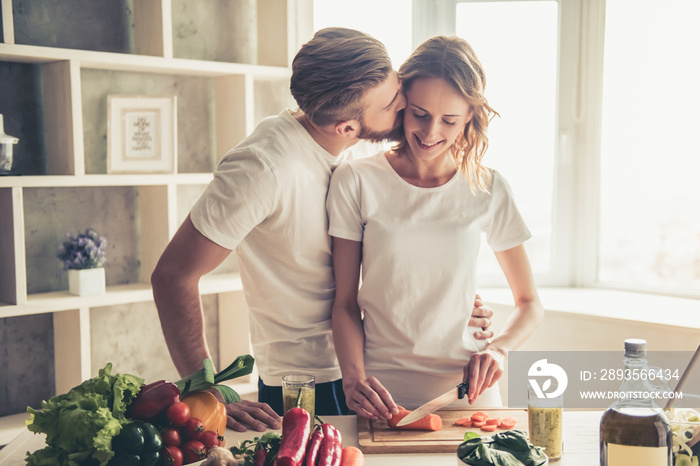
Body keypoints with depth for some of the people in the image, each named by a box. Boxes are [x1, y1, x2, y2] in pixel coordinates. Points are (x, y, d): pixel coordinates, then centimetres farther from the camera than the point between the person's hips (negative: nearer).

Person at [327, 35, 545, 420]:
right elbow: (345, 302, 1)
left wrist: (498, 348, -10)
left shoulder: (488, 189, 2)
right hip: (382, 394, -1)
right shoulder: (356, 181, -3)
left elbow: (530, 305, 9)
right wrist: (354, 378, -15)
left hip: (467, 389, 1)